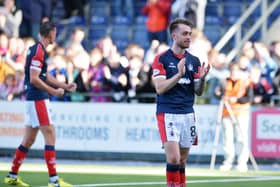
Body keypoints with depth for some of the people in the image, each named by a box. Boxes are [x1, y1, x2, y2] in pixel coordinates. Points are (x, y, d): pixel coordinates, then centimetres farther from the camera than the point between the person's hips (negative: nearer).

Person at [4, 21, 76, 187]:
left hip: (34, 100, 10)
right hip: (38, 100, -10)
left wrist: (64, 86, 16)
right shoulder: (38, 51, -16)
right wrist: (53, 91, -15)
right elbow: (34, 79, -21)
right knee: (50, 135, -11)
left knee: (29, 139, 14)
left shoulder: (39, 50, 14)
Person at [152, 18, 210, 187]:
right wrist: (179, 74, -23)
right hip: (168, 114, -5)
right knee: (173, 158, -15)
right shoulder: (161, 59, -3)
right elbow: (160, 88, -12)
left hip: (188, 114, 5)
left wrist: (202, 78, -11)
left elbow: (199, 92, 10)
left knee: (182, 162, 8)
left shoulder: (194, 61, 10)